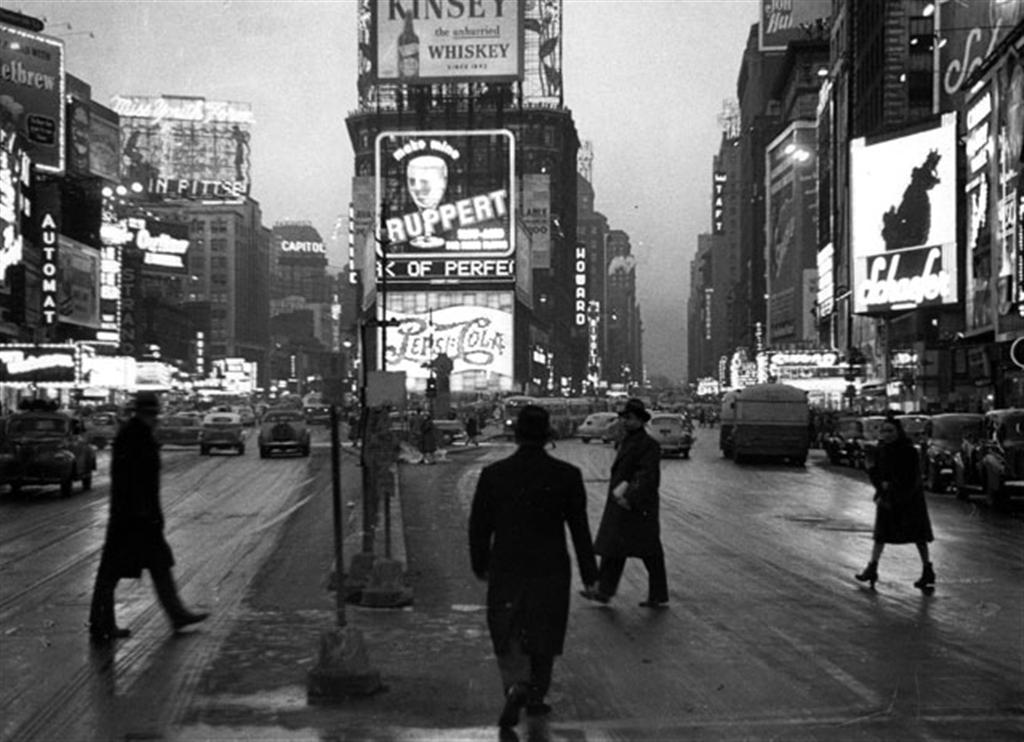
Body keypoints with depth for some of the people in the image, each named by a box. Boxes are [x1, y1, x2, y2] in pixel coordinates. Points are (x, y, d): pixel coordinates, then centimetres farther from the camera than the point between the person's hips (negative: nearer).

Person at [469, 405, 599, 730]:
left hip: (506, 570, 0)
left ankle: (516, 685, -12)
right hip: (550, 570, 0)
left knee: (508, 634, 12)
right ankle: (535, 697, 25)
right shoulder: (567, 475, -8)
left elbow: (479, 526, -1)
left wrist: (480, 564, 14)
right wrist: (589, 574, 5)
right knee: (543, 635, 17)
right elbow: (580, 528, -4)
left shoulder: (493, 474, -8)